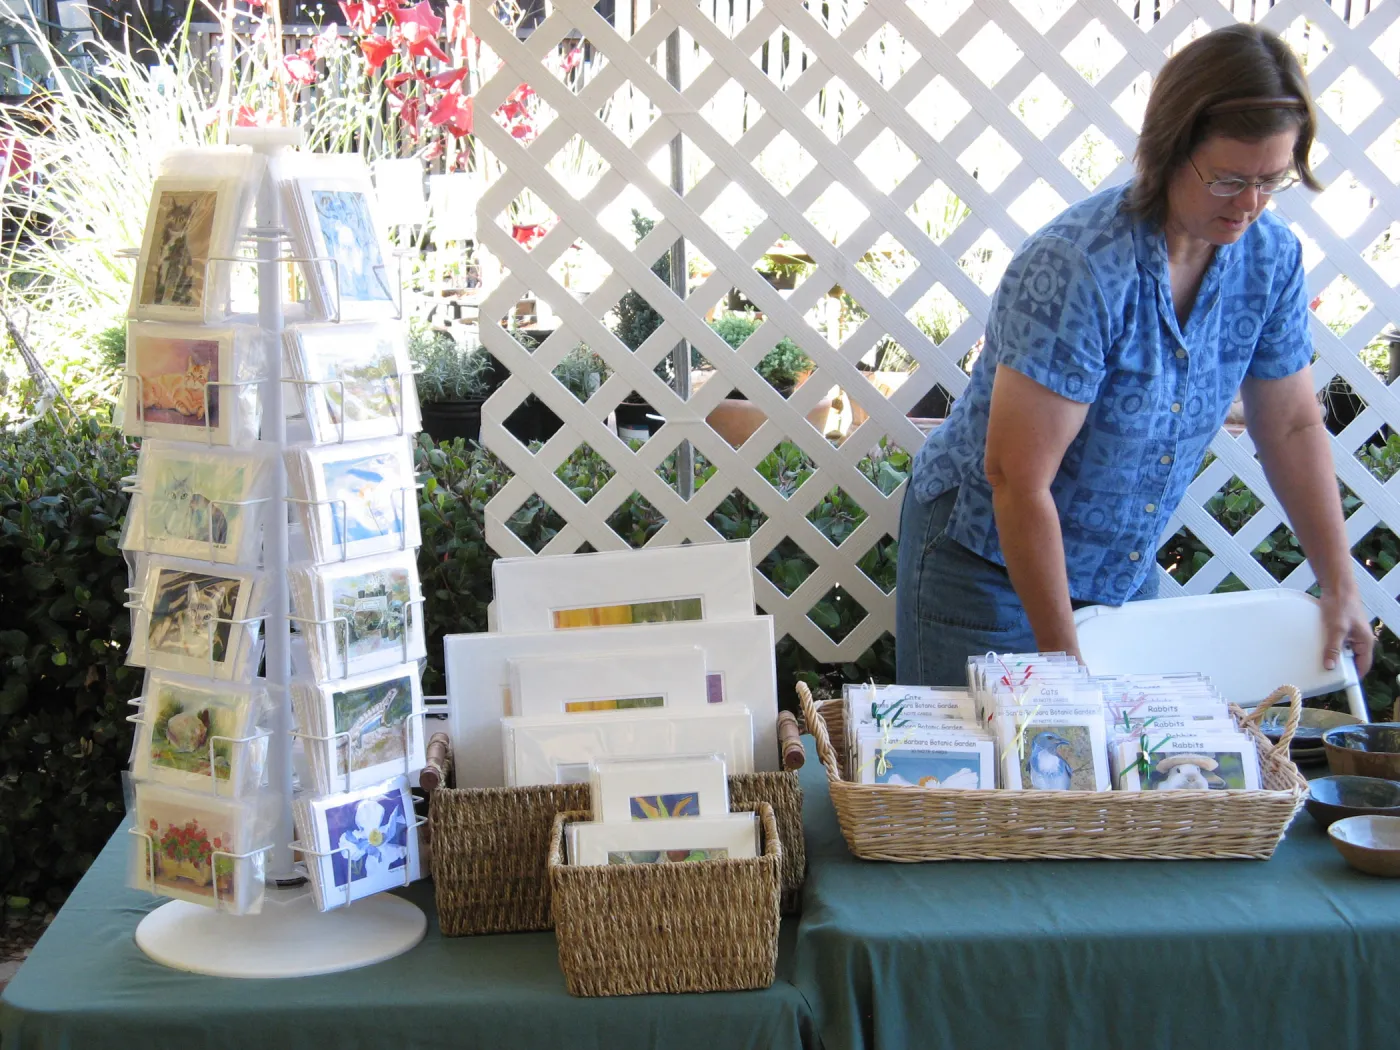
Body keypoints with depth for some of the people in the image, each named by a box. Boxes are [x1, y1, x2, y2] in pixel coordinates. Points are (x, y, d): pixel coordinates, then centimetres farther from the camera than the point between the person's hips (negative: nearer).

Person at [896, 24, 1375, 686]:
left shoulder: (1270, 258, -8)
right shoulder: (1079, 269, -29)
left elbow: (1292, 427, 6)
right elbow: (1019, 480, -29)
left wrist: (1340, 587, 3)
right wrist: (1062, 660, -25)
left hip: (1125, 573, 6)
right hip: (990, 559, -6)